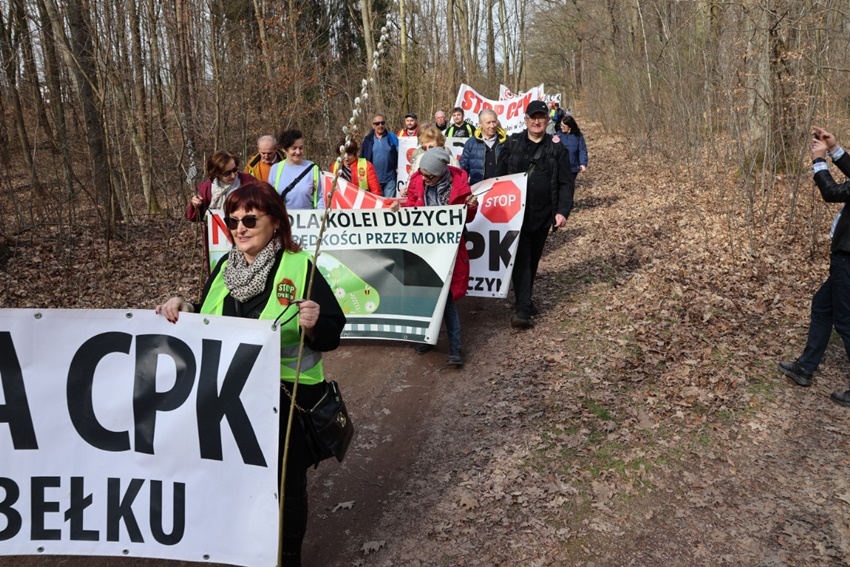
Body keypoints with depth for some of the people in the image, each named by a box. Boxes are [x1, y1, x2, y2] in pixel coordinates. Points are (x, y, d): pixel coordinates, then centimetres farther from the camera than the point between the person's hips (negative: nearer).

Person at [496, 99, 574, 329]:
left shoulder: (556, 148, 3)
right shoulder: (512, 144, 2)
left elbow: (566, 183, 1)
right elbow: (499, 177, 6)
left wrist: (562, 211, -10)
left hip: (543, 215, 2)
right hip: (516, 214, -2)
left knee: (533, 259, 15)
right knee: (521, 259, -8)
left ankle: (525, 300, 34)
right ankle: (523, 309, -11)